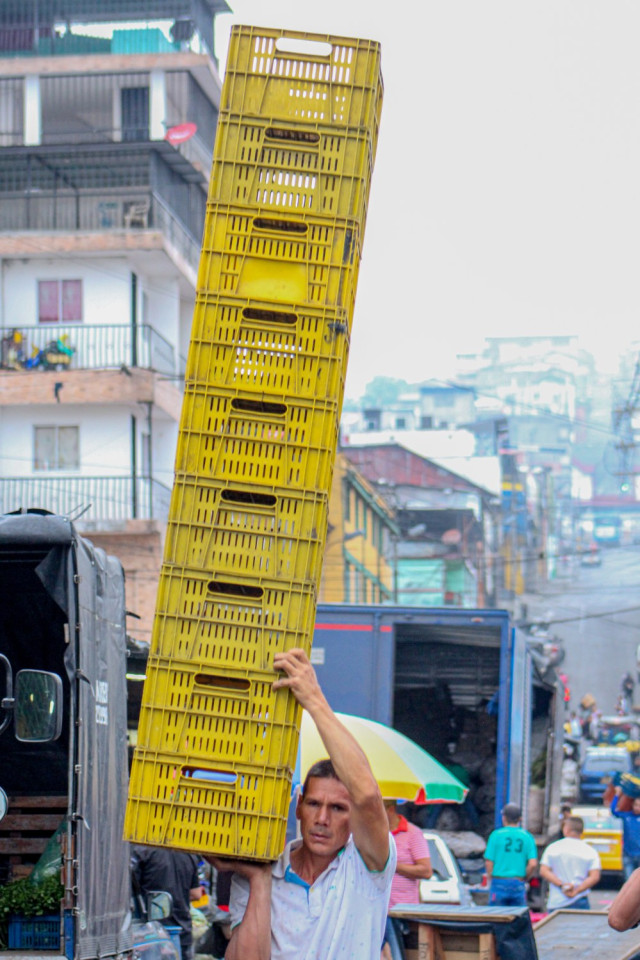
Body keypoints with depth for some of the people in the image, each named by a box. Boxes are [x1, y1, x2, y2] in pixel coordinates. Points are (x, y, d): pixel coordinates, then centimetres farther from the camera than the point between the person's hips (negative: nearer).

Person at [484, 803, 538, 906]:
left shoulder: (496, 835, -3)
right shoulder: (527, 836, 3)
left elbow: (489, 862, -5)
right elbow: (533, 864, -5)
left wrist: (489, 880, 9)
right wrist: (524, 878, 10)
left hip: (499, 883, -2)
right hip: (519, 885, 2)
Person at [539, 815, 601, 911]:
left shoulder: (552, 848, 4)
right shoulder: (590, 851, 2)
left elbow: (544, 872, -4)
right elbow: (594, 877, -8)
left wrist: (561, 885, -8)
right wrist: (576, 891, -8)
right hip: (580, 902, 0)